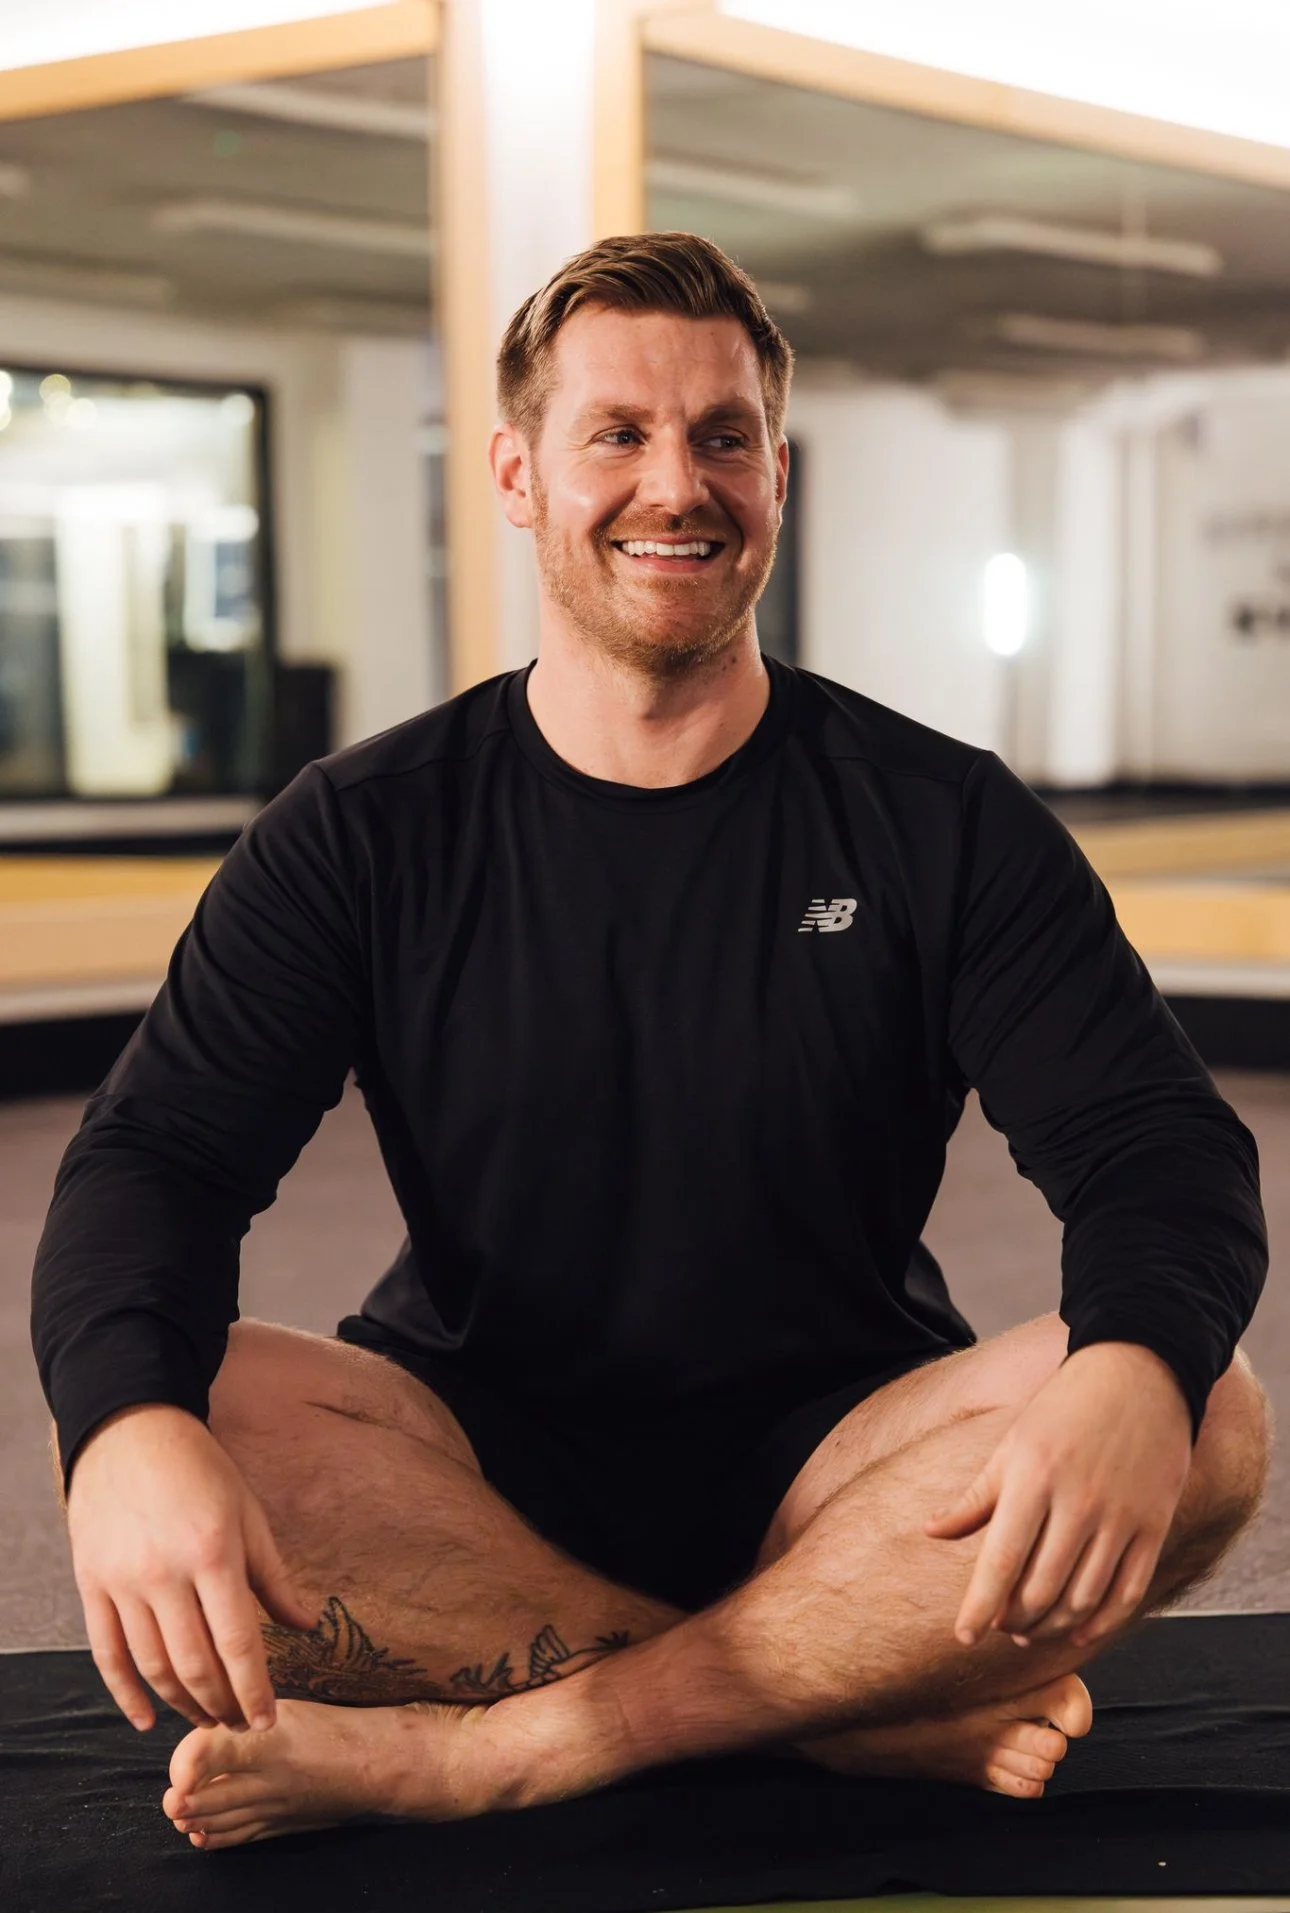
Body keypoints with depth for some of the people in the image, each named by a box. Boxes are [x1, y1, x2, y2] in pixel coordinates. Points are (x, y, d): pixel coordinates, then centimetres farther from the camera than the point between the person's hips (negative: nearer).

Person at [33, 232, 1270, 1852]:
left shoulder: (942, 822, 0)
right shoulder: (365, 835, 1)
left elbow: (1164, 1155, -7)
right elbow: (158, 1156, -8)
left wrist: (1131, 1366, -33)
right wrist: (129, 1423, -33)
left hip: (830, 1461, 1)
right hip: (483, 1457, 0)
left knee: (1206, 1428, -27)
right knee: (218, 1419, -30)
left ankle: (459, 1751, -26)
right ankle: (889, 1712, -24)